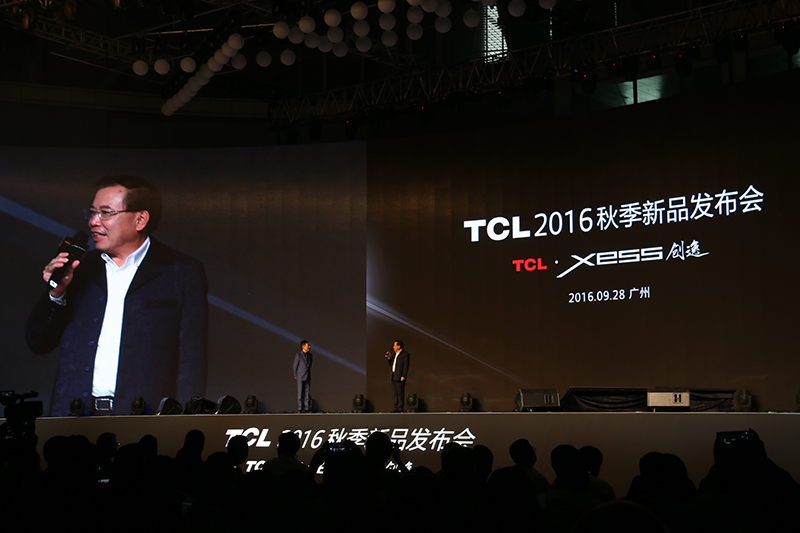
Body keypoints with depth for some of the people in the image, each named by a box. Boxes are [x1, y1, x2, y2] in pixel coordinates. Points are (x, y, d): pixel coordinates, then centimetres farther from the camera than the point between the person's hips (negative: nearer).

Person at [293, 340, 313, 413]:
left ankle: (307, 408, 8)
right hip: (300, 377, -4)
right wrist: (296, 375, 6)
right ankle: (300, 408, 0)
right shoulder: (298, 355, -7)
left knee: (307, 393, 4)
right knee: (300, 393, -3)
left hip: (308, 377, 5)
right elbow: (294, 366, 1)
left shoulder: (310, 355, 8)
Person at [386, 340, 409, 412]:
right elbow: (391, 365, 24)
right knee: (395, 393, 8)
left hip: (400, 377, -8)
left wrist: (403, 376, -17)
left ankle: (400, 408, -6)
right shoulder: (394, 354, 19)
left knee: (400, 393, -7)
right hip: (394, 376, 8)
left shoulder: (405, 354, -5)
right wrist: (389, 358, 9)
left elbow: (406, 366, -10)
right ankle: (396, 408, 12)